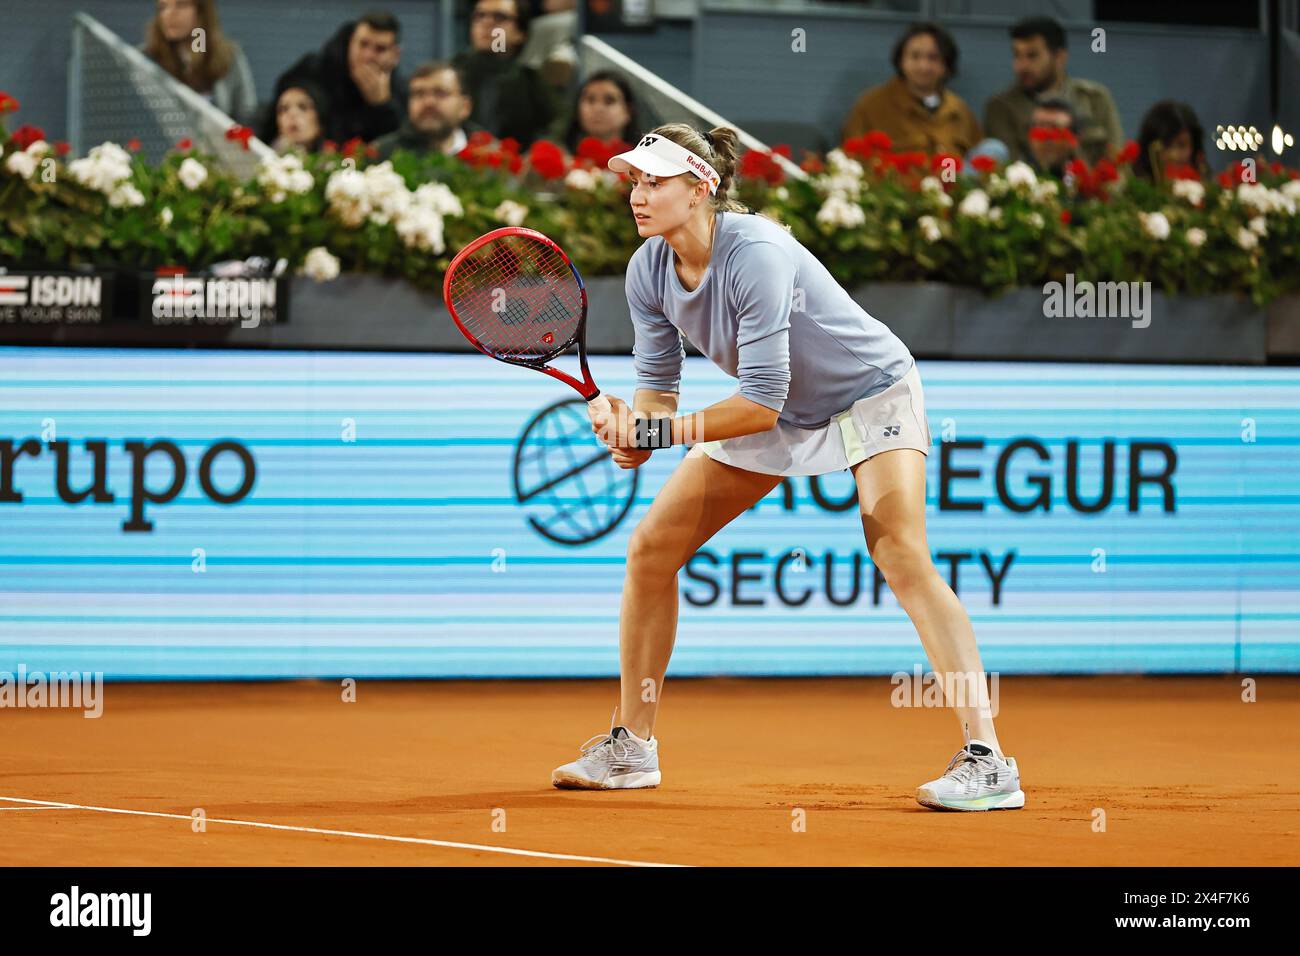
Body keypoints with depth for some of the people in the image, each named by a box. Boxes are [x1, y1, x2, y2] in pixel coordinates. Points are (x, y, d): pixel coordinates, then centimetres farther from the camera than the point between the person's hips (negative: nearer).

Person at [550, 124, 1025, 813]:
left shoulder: (756, 254, -34)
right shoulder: (648, 272, -13)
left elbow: (762, 402, -36)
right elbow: (657, 382, -6)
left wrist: (660, 430, -37)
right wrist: (632, 429, -28)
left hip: (870, 390, -7)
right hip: (774, 411, 7)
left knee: (903, 562, -27)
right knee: (650, 549, 0)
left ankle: (987, 759, -28)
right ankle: (632, 746, 12)